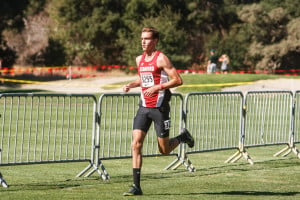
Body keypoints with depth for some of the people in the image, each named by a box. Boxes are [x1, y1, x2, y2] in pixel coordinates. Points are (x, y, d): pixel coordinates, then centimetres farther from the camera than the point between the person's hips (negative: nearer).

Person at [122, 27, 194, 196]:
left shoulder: (161, 59, -9)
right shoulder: (139, 60, 11)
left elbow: (178, 80, -13)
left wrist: (158, 87, -22)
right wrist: (131, 85, 10)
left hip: (159, 107, -6)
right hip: (144, 106, 6)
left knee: (164, 150, 1)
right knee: (136, 144, -9)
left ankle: (183, 137, 34)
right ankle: (136, 186, -9)